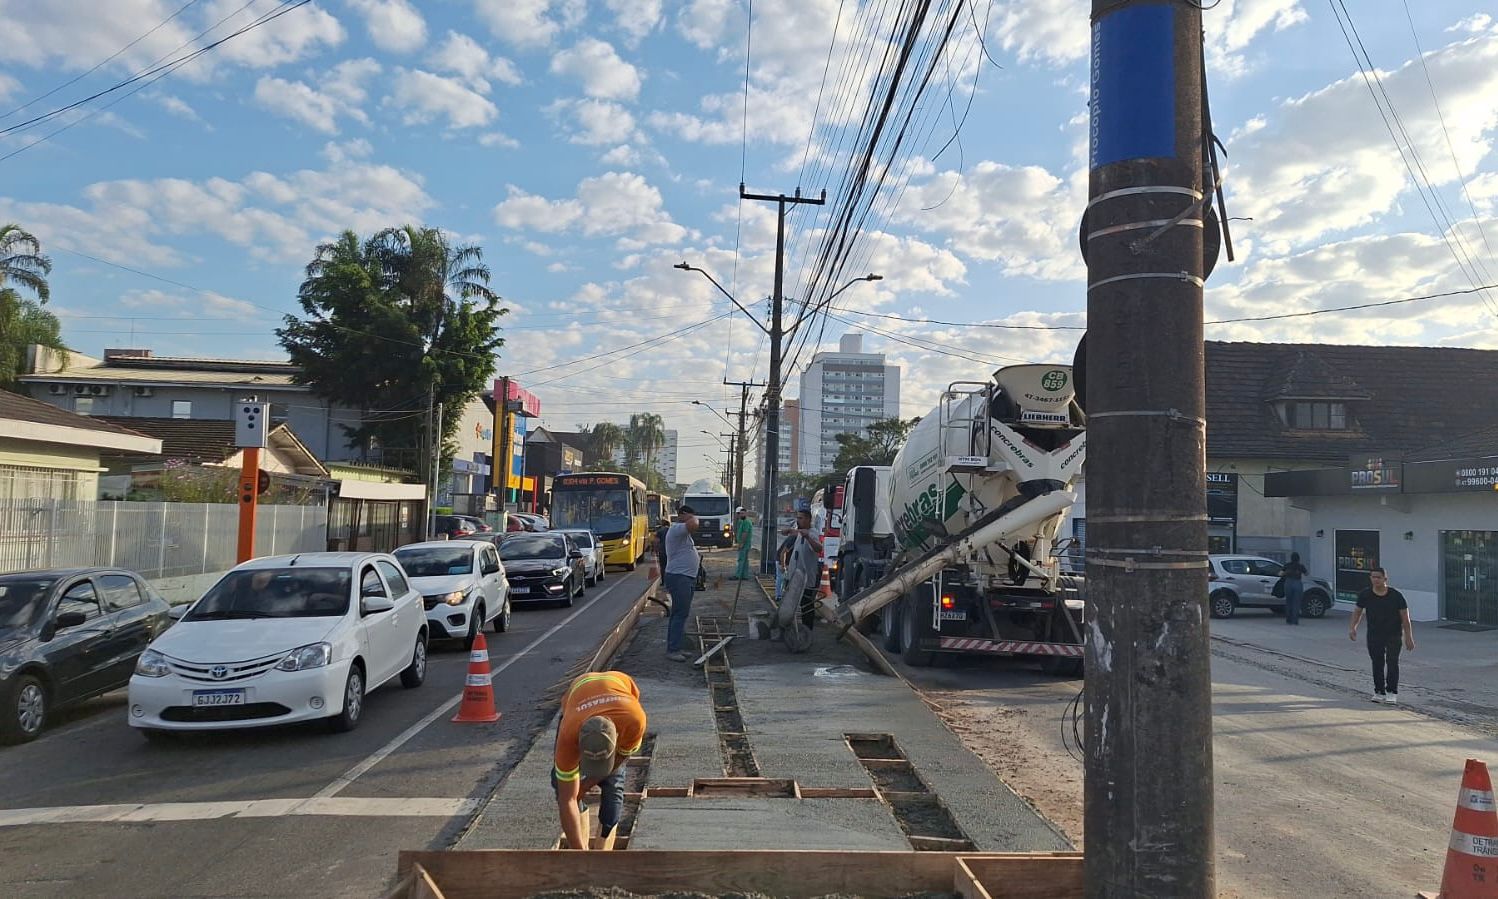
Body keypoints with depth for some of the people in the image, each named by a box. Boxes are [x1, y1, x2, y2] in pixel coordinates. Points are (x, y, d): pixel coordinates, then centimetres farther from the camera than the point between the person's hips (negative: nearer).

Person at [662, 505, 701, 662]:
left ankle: (674, 647, 19)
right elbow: (693, 525, -36)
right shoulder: (676, 529, -16)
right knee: (680, 614, -11)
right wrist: (693, 518, -15)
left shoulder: (682, 531, 18)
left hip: (687, 578, 11)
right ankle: (672, 650, -9)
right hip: (679, 578, -11)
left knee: (680, 614, 13)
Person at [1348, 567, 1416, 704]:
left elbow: (1405, 617, -6)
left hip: (1393, 636, -3)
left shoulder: (1396, 596, -10)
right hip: (1374, 635, 3)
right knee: (1377, 664, 8)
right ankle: (1379, 692, 17)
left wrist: (1408, 637, -7)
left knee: (1392, 663, -8)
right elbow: (1358, 611, 10)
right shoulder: (1365, 595, -3)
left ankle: (1392, 693, -4)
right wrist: (1352, 627, -2)